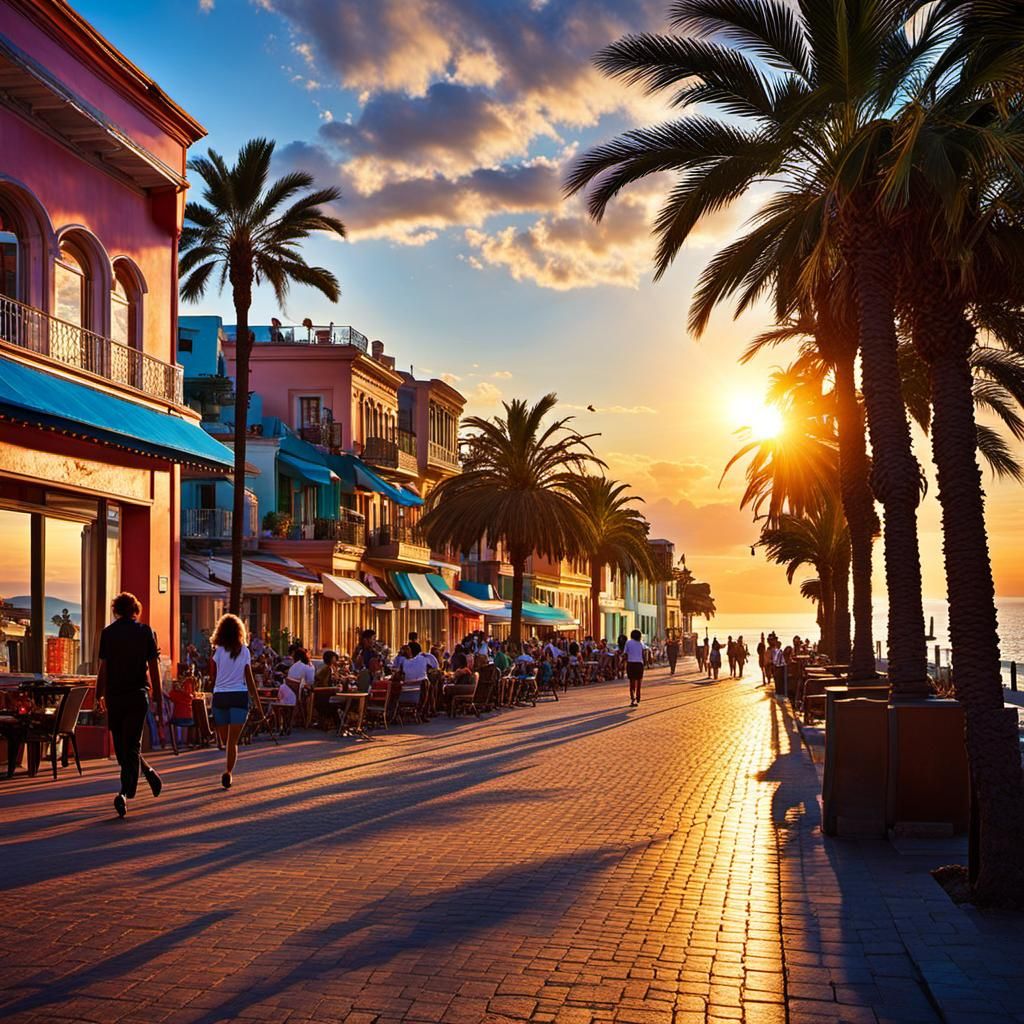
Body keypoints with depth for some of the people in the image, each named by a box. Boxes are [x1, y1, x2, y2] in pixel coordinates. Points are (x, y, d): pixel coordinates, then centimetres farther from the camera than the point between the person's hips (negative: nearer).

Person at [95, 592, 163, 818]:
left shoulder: (108, 633, 2)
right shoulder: (145, 631, 1)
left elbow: (103, 668, 0)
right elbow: (154, 668, 0)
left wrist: (99, 695, 8)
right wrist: (158, 699, 6)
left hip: (114, 696, 1)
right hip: (138, 694, 0)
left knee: (121, 743, 17)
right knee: (132, 744, -1)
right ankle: (125, 792, -12)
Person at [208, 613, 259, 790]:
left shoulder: (218, 651, -2)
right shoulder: (244, 651, 3)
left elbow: (212, 676, 1)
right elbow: (249, 678, 2)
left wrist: (212, 654, 10)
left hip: (220, 696, 0)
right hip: (239, 696, 0)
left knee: (225, 739, 14)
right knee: (233, 740, -3)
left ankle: (228, 770, 15)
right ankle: (228, 772, -16)